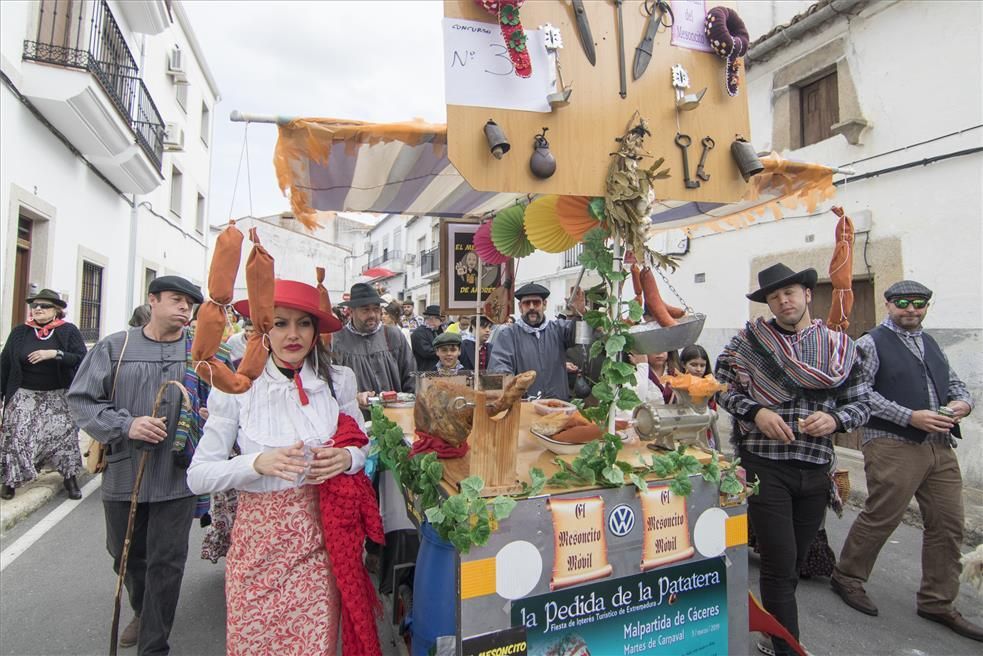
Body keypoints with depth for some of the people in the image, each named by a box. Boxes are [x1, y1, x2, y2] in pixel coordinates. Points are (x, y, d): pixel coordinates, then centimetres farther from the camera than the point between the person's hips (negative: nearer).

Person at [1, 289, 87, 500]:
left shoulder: (69, 331, -3)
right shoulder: (19, 332, 4)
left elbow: (81, 359, -12)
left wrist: (55, 353, -24)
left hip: (58, 397, -1)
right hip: (24, 396, 2)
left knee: (63, 435, 1)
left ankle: (70, 477, 15)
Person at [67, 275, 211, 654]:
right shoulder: (114, 347, -1)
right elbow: (81, 399, -2)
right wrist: (126, 425, -17)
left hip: (177, 478, -2)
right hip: (123, 474, 2)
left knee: (166, 563, 5)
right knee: (127, 555, 23)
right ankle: (142, 612, 51)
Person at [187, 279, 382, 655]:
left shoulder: (339, 380, -1)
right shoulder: (238, 388, -6)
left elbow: (364, 445, 10)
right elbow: (198, 476, -5)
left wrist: (348, 458, -12)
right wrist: (259, 463, -21)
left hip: (320, 538, 1)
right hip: (259, 540, -1)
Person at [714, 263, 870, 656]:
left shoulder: (840, 346, 6)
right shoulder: (749, 340, -1)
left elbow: (860, 404, 8)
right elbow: (721, 387, 0)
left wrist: (835, 420, -13)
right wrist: (755, 411, -16)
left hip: (816, 470, 4)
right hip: (765, 466, -3)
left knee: (793, 562, 19)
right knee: (780, 563, -2)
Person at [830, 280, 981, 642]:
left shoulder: (931, 344, 18)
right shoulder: (871, 344, -5)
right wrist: (911, 417, -18)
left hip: (940, 447, 7)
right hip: (893, 447, -7)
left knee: (948, 525, 10)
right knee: (880, 518, -2)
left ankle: (938, 603, 26)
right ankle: (847, 577, 19)